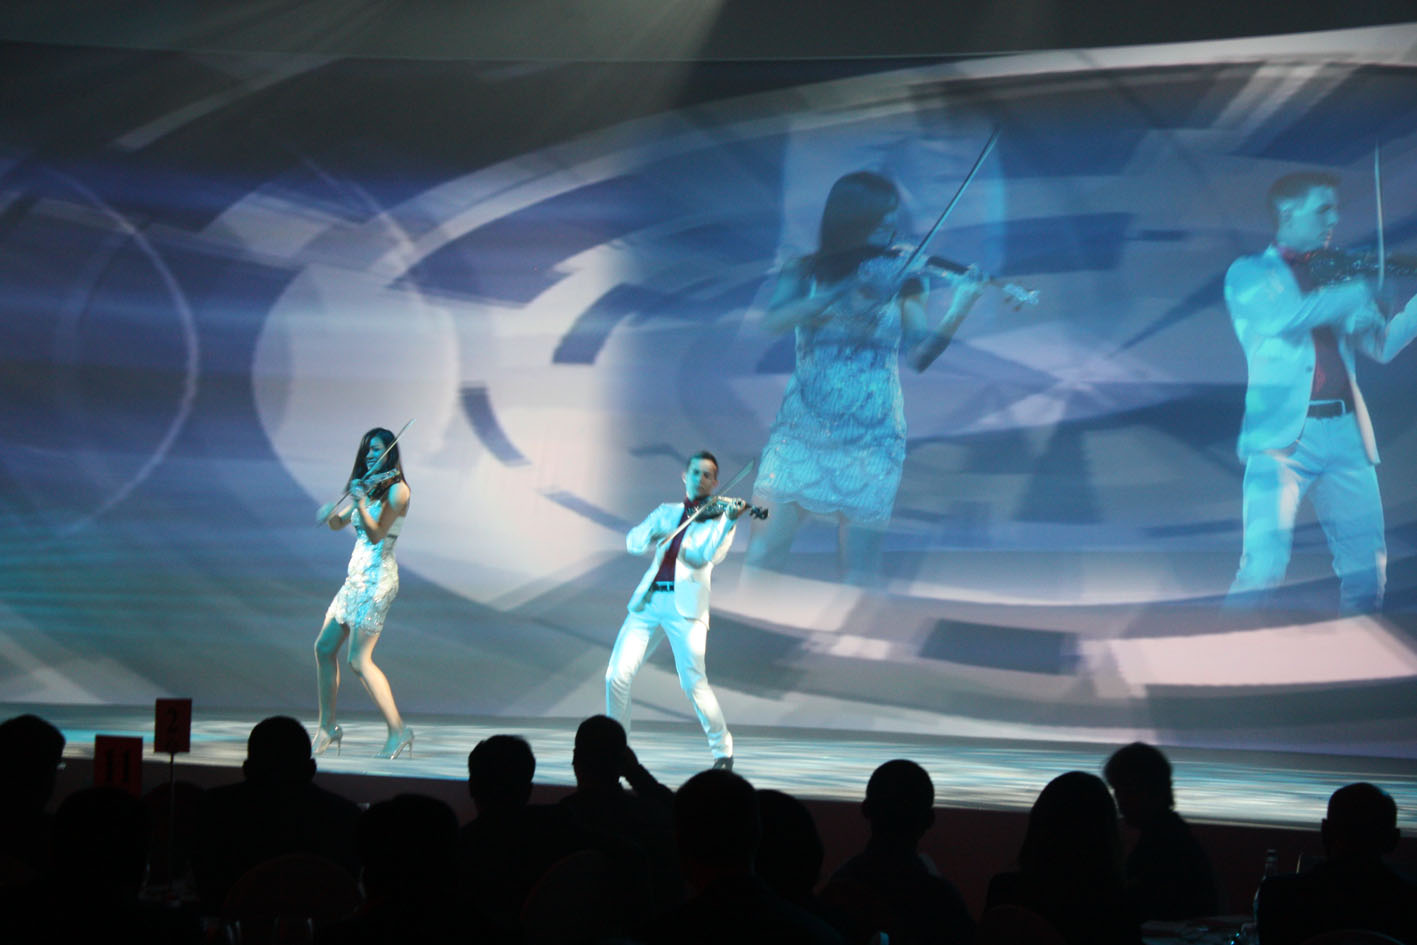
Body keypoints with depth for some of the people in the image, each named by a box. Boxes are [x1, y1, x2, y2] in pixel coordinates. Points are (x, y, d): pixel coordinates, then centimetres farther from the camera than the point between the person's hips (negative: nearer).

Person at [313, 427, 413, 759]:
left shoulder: (396, 489, -9)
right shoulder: (369, 487, 16)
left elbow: (376, 534, -18)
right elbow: (337, 524, 19)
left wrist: (360, 502, -30)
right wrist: (332, 514, -3)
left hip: (377, 577, -9)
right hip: (356, 577, 9)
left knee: (359, 660, -13)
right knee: (324, 647, 9)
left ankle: (398, 730, -8)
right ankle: (327, 727, 18)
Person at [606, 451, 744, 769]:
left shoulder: (718, 516, 8)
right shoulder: (666, 512, 20)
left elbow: (708, 554, -10)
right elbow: (634, 542, 8)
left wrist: (729, 520, -25)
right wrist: (653, 533, -13)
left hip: (685, 606, -4)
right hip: (648, 600, 4)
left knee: (693, 682, -14)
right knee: (617, 676, -5)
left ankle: (723, 752, 3)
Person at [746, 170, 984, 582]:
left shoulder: (901, 281, 5)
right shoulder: (804, 273, 4)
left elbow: (920, 354, -8)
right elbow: (773, 321, -16)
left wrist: (958, 310, -24)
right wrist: (845, 291, -23)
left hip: (871, 438, 0)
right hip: (801, 432, 0)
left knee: (858, 577, -2)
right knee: (760, 559, -4)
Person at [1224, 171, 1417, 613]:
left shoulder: (1332, 275, 21)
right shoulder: (1249, 274, 7)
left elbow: (1381, 345, 15)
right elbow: (1280, 318, -15)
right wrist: (1360, 292, -14)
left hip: (1347, 433, 5)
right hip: (1284, 432, -5)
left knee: (1366, 568, 0)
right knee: (1265, 561, -17)